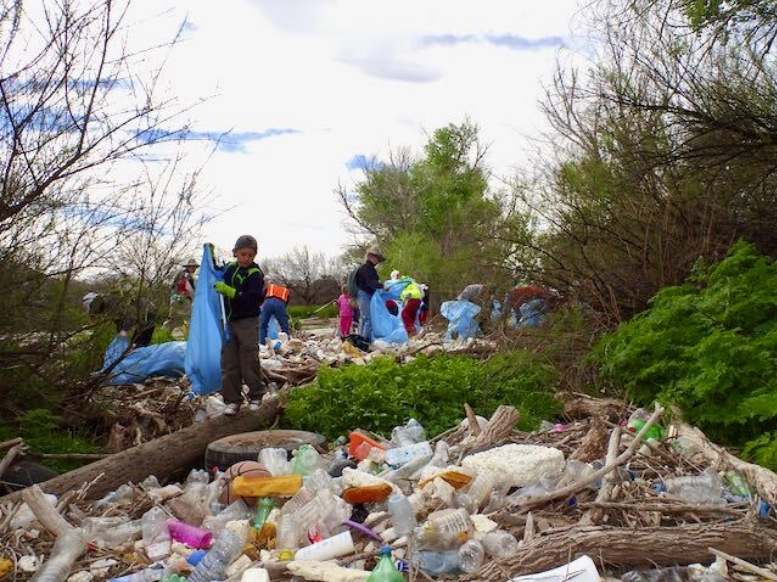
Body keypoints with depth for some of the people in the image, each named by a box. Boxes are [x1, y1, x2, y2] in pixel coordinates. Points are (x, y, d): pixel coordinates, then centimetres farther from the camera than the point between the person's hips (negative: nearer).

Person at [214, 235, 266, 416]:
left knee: (249, 361, -2)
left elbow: (252, 299, -22)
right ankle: (232, 400, 9)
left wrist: (229, 291, -29)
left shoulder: (255, 274, -10)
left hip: (248, 322, -5)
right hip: (229, 321, 5)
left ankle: (256, 396, 13)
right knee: (229, 362, 4)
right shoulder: (229, 268, 7)